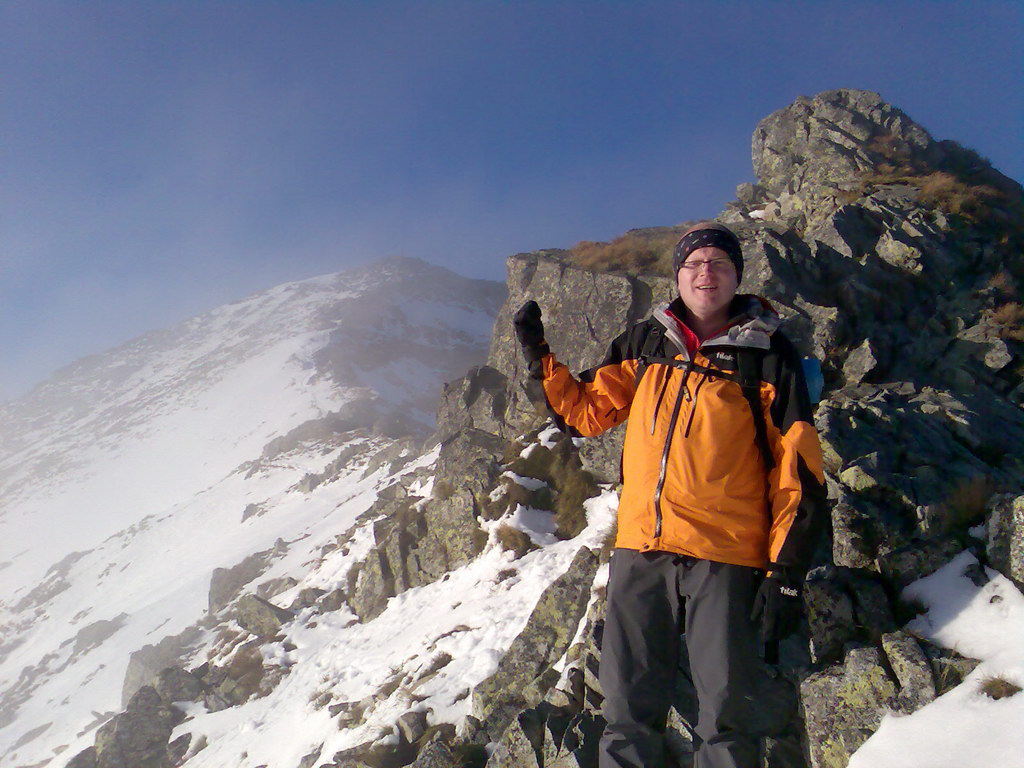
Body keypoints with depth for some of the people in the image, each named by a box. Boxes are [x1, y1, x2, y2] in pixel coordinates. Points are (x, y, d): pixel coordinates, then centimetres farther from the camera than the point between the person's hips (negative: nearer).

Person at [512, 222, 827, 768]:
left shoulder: (767, 356, 2)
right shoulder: (646, 344, 12)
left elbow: (797, 471, -1)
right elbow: (586, 411, 19)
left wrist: (786, 572, -6)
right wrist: (538, 356, 7)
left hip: (724, 558, -3)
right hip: (640, 550, 3)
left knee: (726, 713, 3)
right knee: (628, 708, 10)